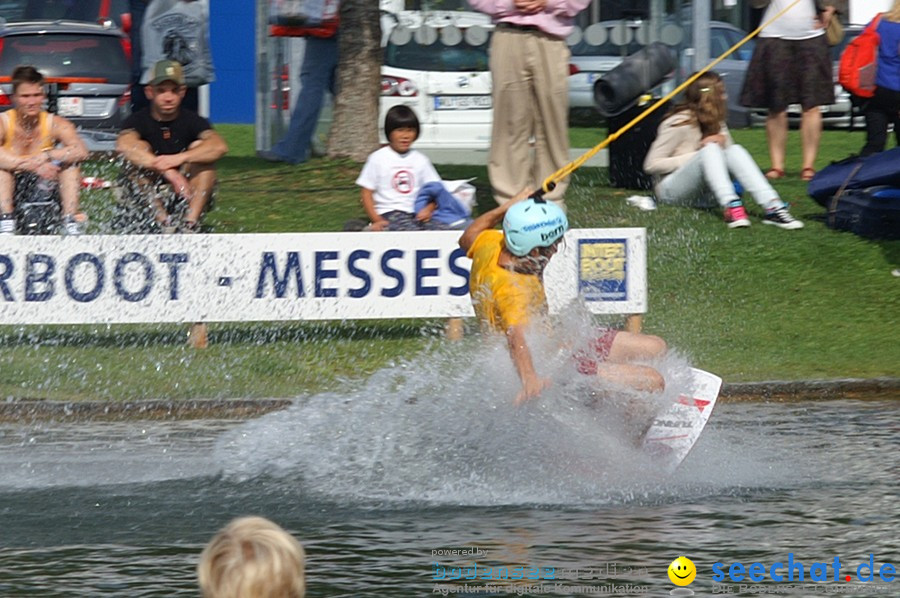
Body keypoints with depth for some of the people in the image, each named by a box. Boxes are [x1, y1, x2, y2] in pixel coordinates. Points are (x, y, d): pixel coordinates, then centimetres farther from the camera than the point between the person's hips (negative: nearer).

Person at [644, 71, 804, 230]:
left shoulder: (716, 124, 14)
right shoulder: (680, 123, -11)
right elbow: (651, 165, -14)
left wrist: (722, 141, -8)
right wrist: (696, 156, -16)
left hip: (701, 192, 7)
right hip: (671, 191, -7)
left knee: (735, 151, -19)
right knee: (710, 150, -31)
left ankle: (772, 206, -40)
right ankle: (730, 207, -56)